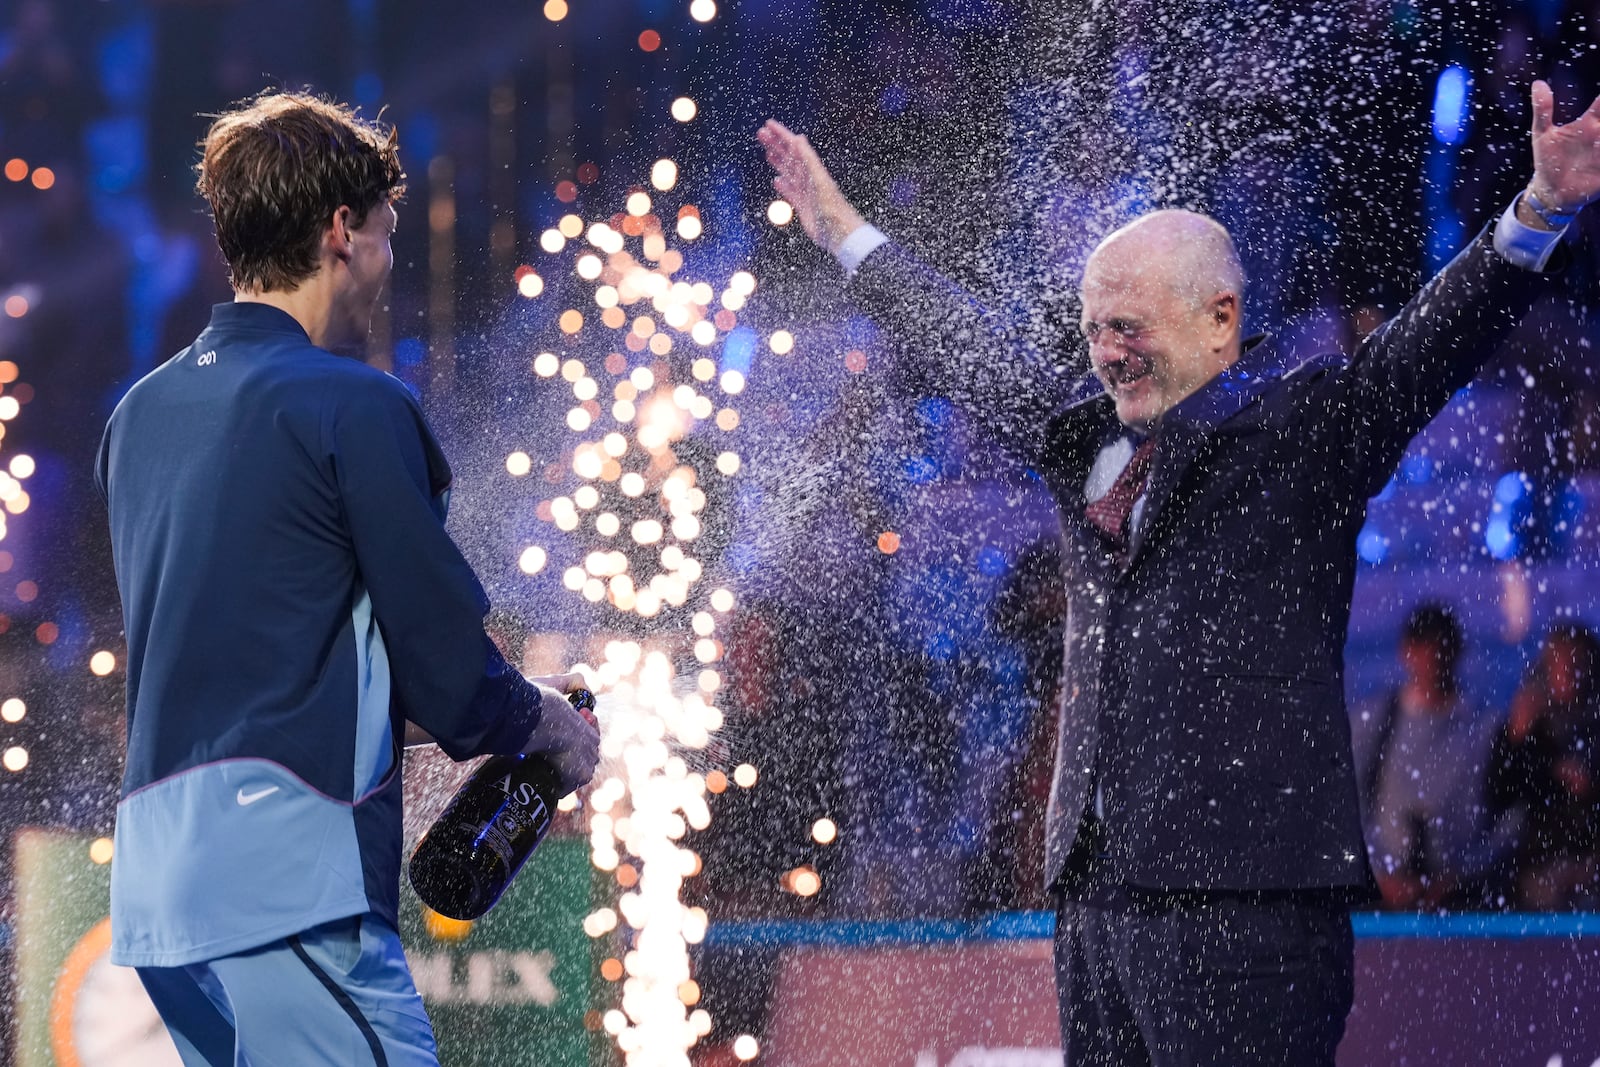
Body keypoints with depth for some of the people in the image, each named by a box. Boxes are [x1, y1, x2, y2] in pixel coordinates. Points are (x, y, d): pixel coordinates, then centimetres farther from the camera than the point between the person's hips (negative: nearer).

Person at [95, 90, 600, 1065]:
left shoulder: (143, 413, 17)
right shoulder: (357, 408, -7)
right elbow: (450, 667, -5)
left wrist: (409, 713, 30)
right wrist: (554, 726, 15)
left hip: (154, 885, 9)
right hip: (289, 880, -9)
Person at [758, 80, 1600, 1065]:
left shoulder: (1304, 430, -1)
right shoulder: (1088, 436, 19)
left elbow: (1440, 335, -14)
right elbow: (972, 350, 36)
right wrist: (847, 235, 47)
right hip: (1094, 897, 7)